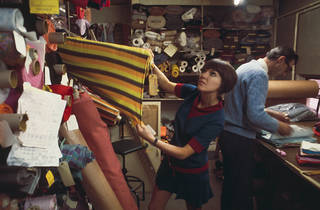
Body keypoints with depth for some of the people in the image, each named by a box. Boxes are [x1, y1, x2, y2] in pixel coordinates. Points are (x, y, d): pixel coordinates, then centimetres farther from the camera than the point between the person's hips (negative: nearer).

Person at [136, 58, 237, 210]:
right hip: (170, 163, 5)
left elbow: (184, 153, -28)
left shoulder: (216, 121, -30)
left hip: (192, 173, -5)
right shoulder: (194, 93, -15)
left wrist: (151, 139, -33)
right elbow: (167, 85, 3)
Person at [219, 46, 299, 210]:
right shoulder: (259, 74, -17)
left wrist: (270, 114, 18)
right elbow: (255, 116, -25)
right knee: (241, 190, 5)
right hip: (239, 139, -10)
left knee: (230, 182, 23)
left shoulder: (247, 67, 14)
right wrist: (278, 126, -8)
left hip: (228, 134, 10)